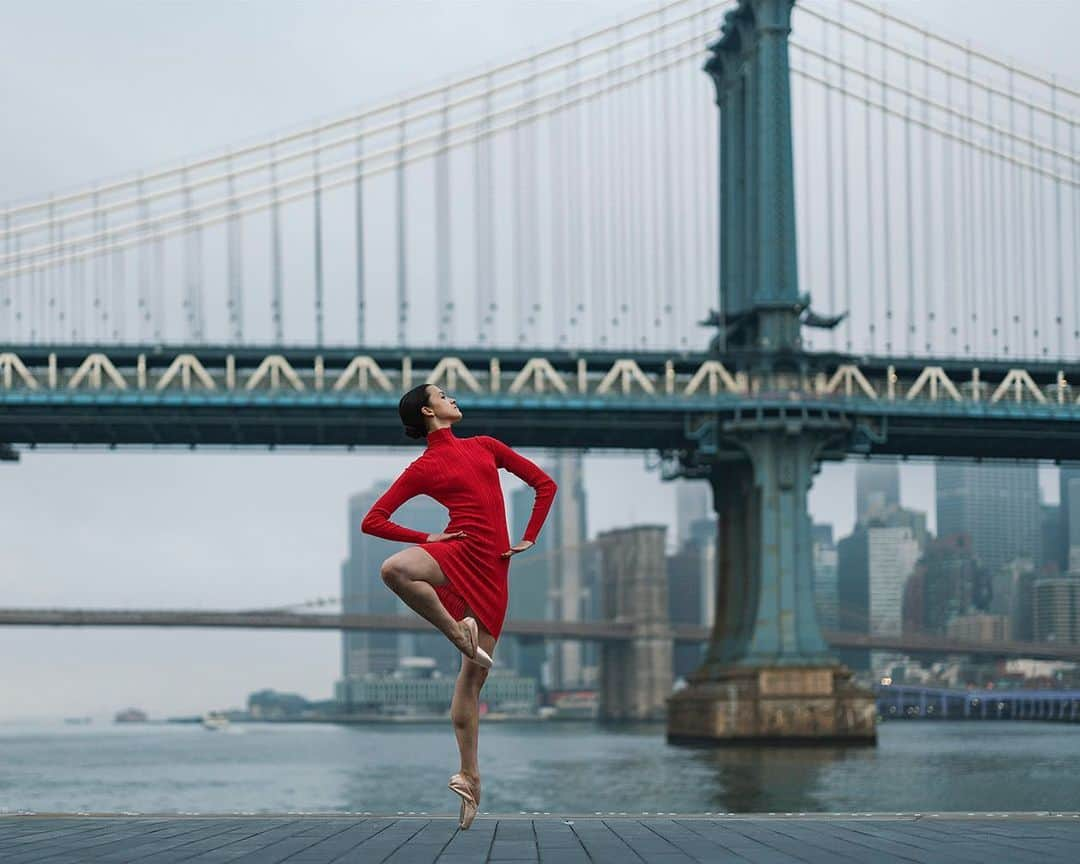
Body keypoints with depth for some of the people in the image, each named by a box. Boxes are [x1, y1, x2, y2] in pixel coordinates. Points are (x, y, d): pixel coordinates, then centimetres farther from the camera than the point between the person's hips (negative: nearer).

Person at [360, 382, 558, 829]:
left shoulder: (485, 446, 18)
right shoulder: (422, 468, 7)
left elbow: (545, 484, 21)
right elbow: (372, 521, 4)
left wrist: (528, 538, 11)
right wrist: (426, 539, -5)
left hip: (492, 568, 3)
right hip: (458, 550, -3)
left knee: (474, 674, 0)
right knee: (394, 568, -37)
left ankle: (469, 774, 8)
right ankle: (459, 633, -20)